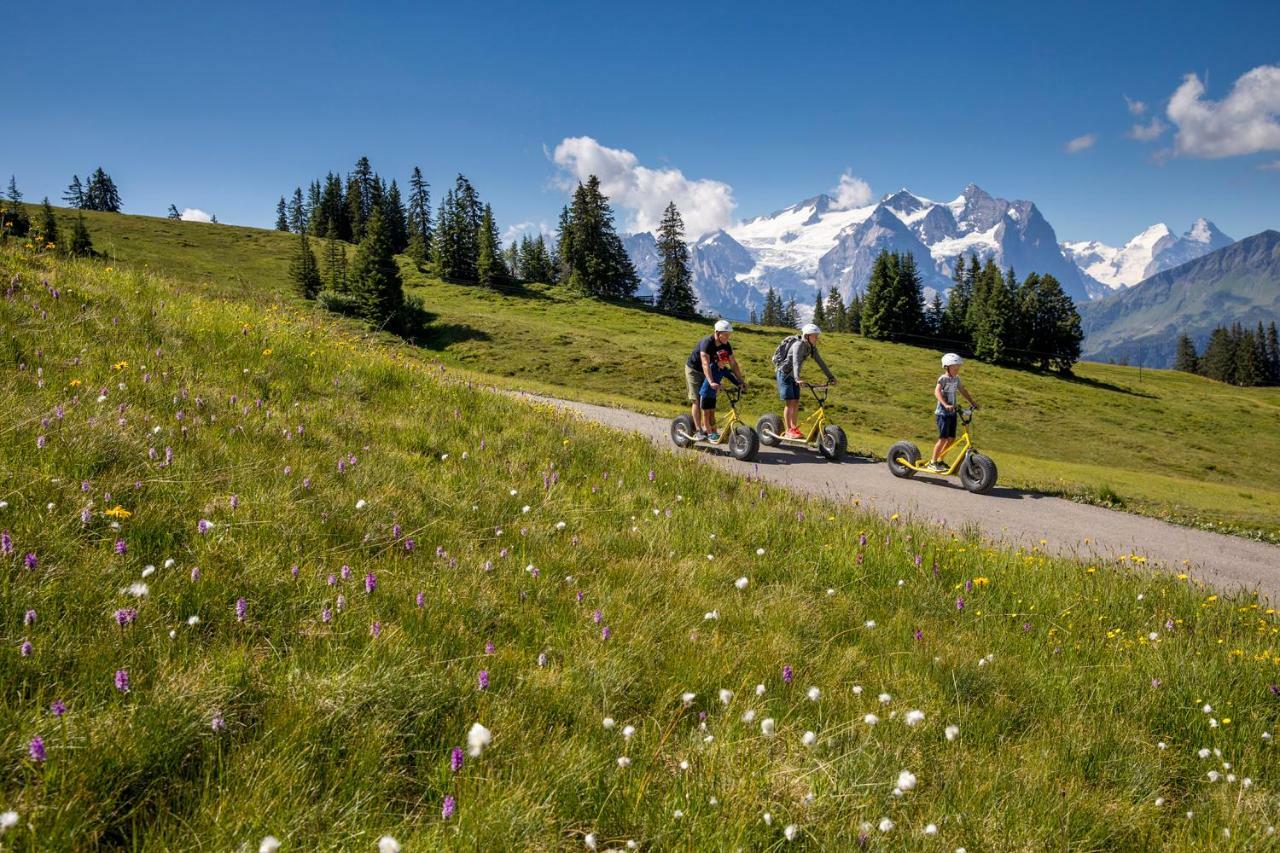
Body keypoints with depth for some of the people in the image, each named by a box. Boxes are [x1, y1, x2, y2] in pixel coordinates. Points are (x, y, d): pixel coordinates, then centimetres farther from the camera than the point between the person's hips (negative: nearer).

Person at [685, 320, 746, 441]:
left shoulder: (726, 346, -12)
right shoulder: (706, 343, -32)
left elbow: (733, 364, -9)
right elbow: (705, 364, -43)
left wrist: (741, 381, -18)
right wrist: (711, 382, -54)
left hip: (709, 371, 6)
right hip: (694, 370, -6)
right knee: (696, 400, -10)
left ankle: (707, 428, 8)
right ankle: (698, 431, -12)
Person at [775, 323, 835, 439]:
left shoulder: (811, 347, 0)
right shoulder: (799, 345, -25)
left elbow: (820, 362, 4)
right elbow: (796, 362, -39)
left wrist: (830, 376, -1)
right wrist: (798, 379, -52)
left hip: (793, 376, 8)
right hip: (784, 374, -8)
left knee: (796, 402, 6)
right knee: (789, 402, -11)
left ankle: (794, 428, 14)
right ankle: (788, 431, -10)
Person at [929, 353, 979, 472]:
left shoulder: (956, 379, 9)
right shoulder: (943, 378, -14)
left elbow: (963, 390, 21)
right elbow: (937, 391, -29)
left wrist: (972, 403, 14)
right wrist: (945, 405, -40)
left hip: (952, 413, 8)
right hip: (942, 413, -8)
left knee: (952, 439, 8)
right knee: (943, 438, -11)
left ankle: (939, 459, 22)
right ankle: (932, 463, -2)